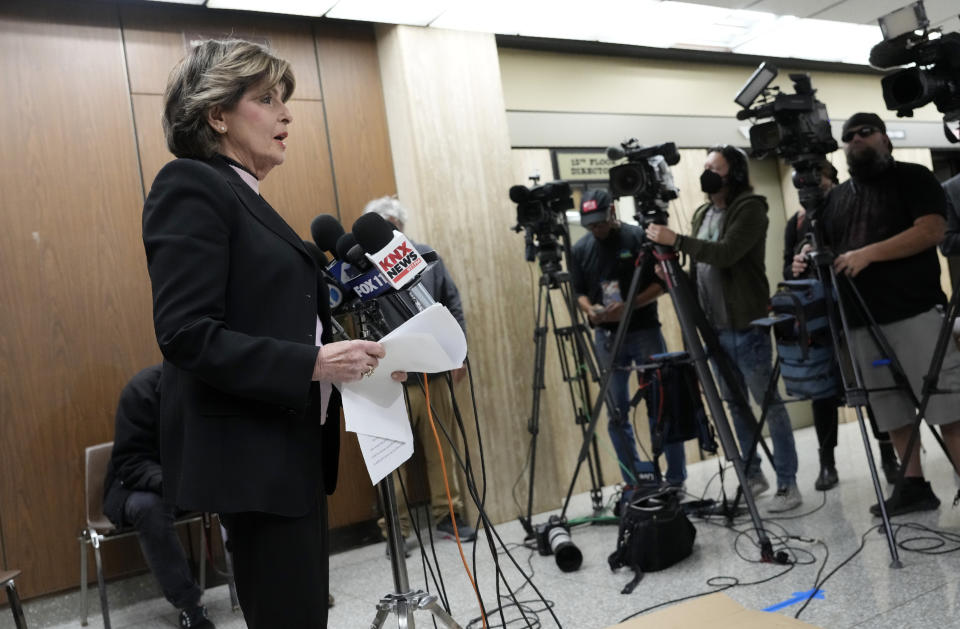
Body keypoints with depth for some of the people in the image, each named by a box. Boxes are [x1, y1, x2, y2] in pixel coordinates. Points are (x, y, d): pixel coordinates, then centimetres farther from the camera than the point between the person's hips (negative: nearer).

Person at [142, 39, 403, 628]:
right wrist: (313, 363, -22)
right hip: (252, 453, -9)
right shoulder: (190, 186, -10)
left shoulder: (247, 198, 17)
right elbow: (187, 334, -20)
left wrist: (346, 356, 6)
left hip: (288, 446, 9)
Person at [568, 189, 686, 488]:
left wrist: (630, 306, -17)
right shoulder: (580, 249, 7)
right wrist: (590, 310, -10)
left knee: (661, 407, 1)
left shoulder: (640, 237, -3)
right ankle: (635, 482, 16)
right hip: (606, 337, 3)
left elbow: (662, 283, -4)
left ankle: (676, 479, 13)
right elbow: (579, 292, 12)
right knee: (616, 415, 4)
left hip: (645, 331, -3)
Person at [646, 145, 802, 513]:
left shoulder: (750, 209, -8)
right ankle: (752, 475, 25)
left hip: (747, 326, -8)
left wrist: (676, 241, -25)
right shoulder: (702, 214, 15)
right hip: (715, 328, 8)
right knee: (735, 403, 13)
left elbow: (726, 254, -24)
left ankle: (787, 484, 6)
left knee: (768, 403, -2)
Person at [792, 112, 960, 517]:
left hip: (916, 313, -5)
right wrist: (809, 260, -2)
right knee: (892, 410, 8)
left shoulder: (912, 177, 4)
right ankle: (914, 485, 16)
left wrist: (869, 253, -19)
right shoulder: (836, 197, 19)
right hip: (862, 322, 5)